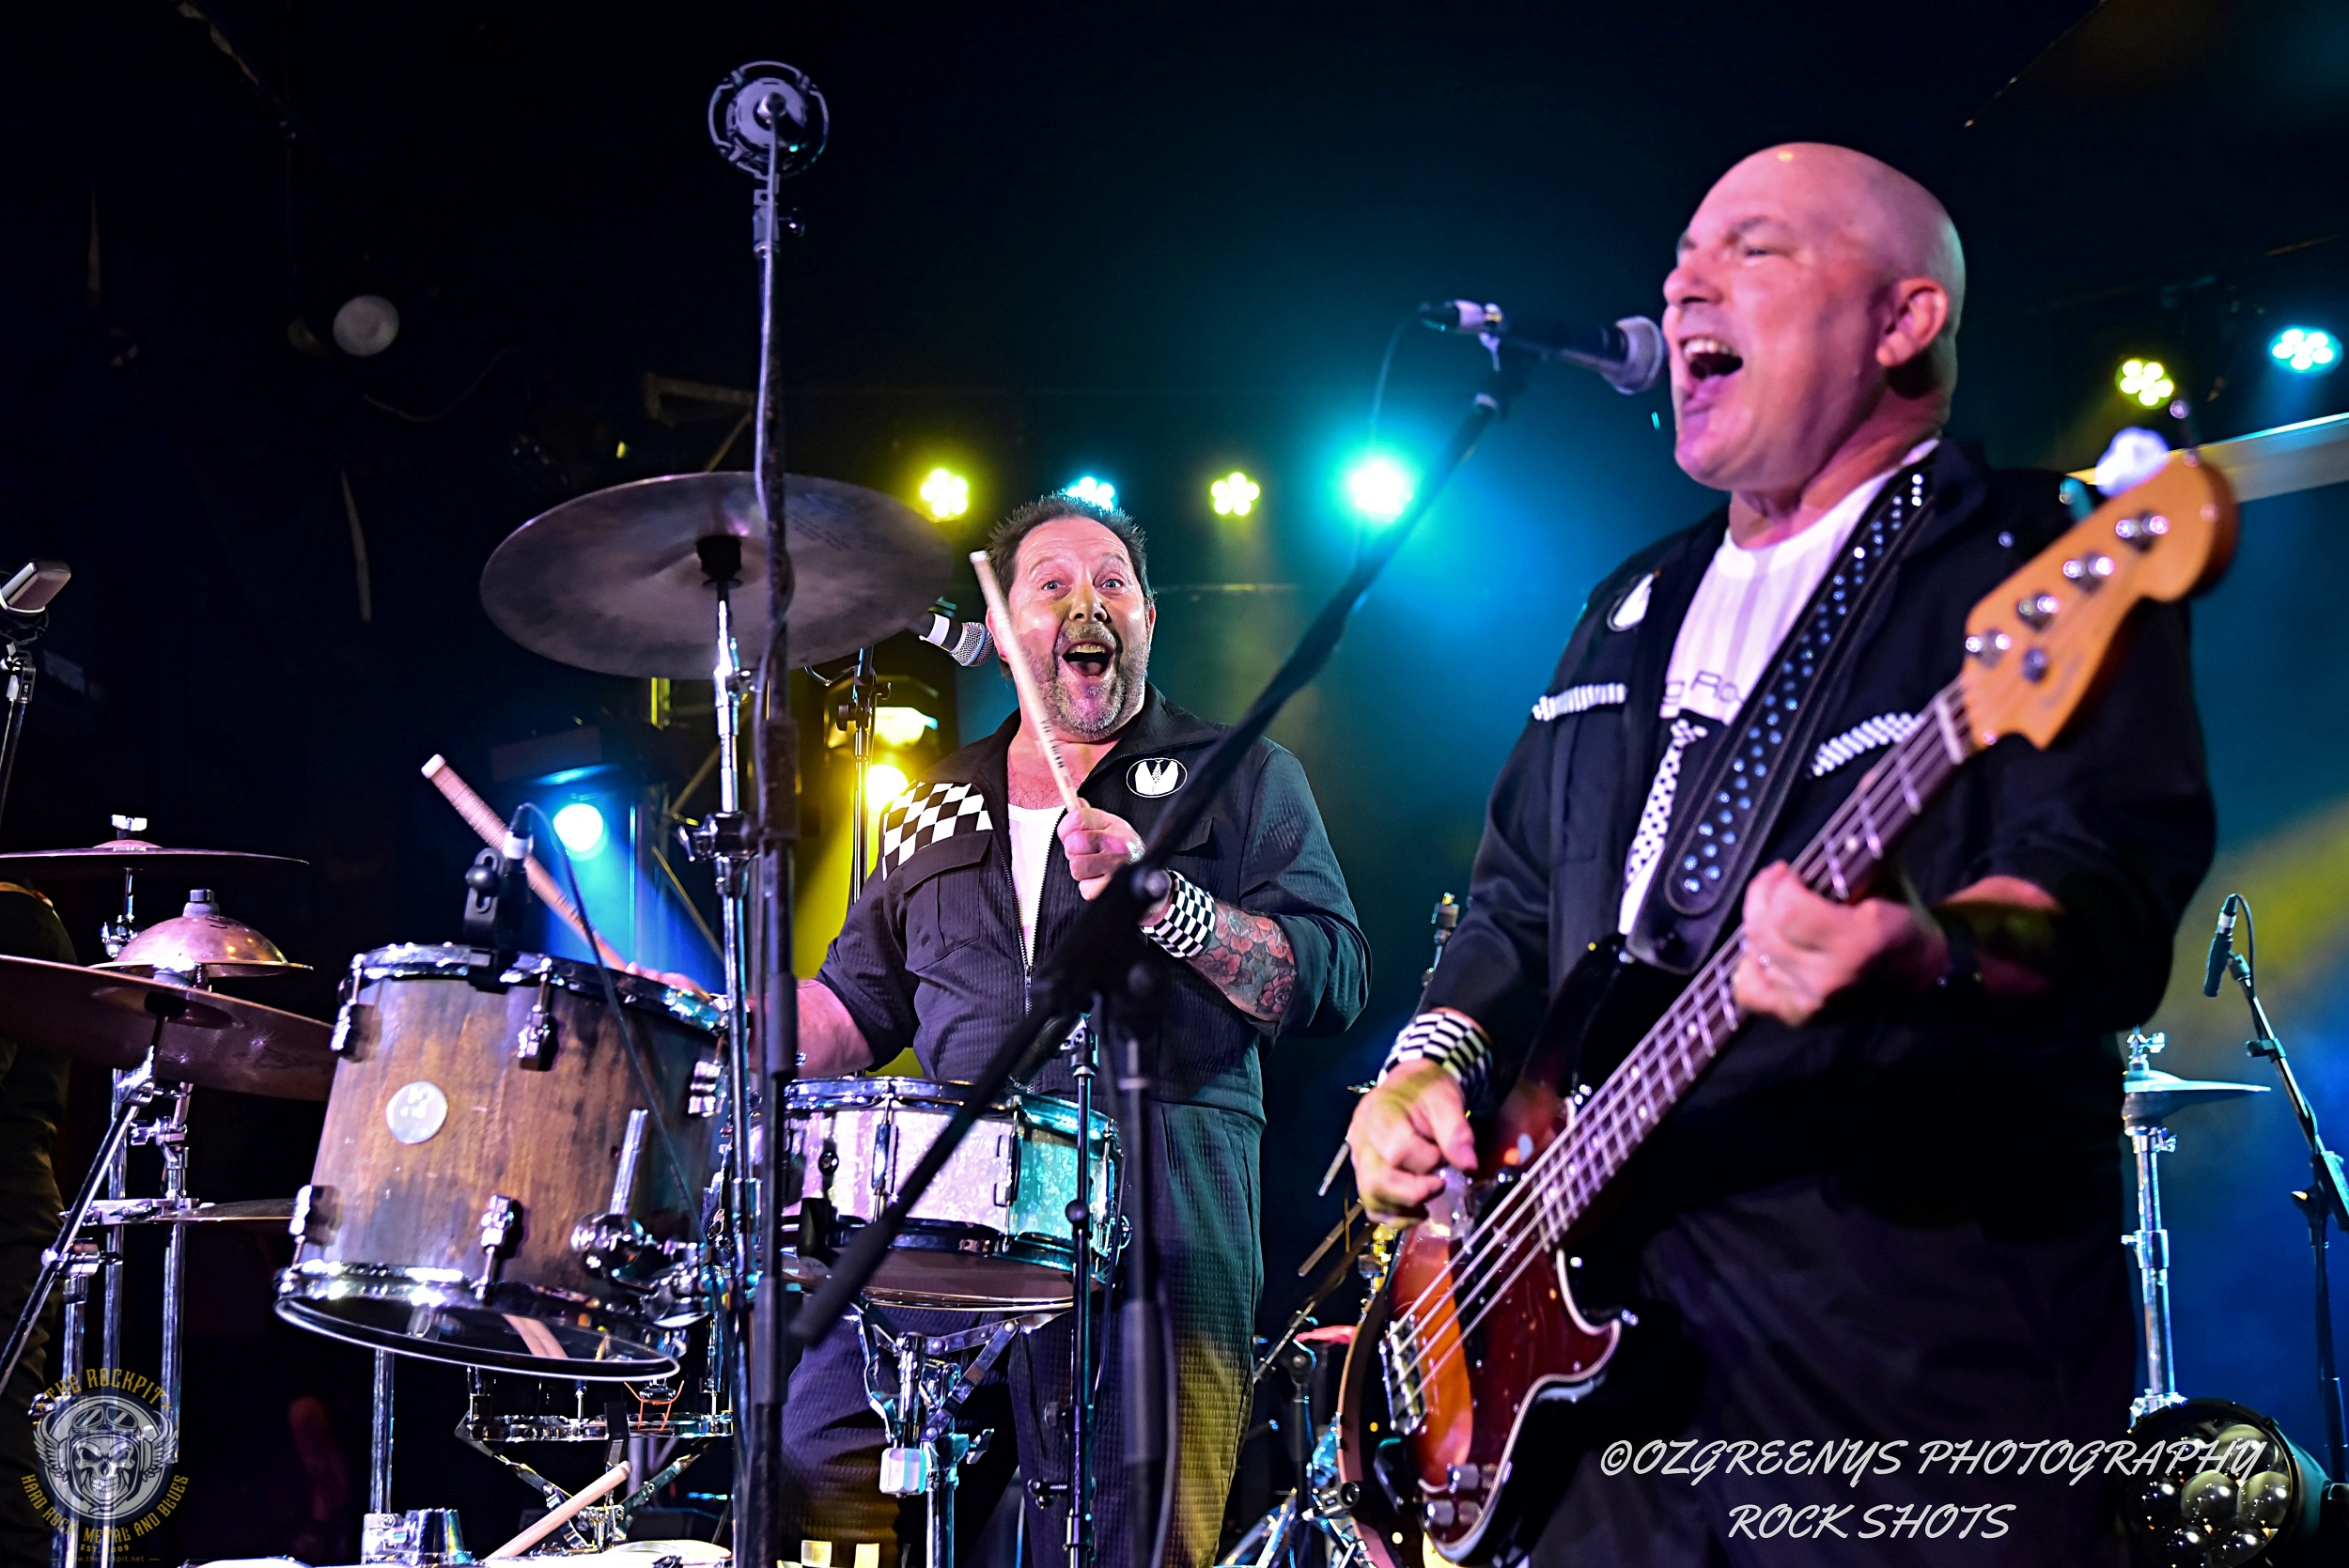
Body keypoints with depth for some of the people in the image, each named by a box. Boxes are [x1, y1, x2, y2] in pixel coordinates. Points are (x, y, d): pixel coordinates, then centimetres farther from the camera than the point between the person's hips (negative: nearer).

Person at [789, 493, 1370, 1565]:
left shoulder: (1240, 779, 10)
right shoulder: (935, 810, 23)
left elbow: (1332, 982, -2)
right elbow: (856, 1005, 27)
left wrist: (1159, 899, -14)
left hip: (1157, 1205, -3)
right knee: (819, 1471, -8)